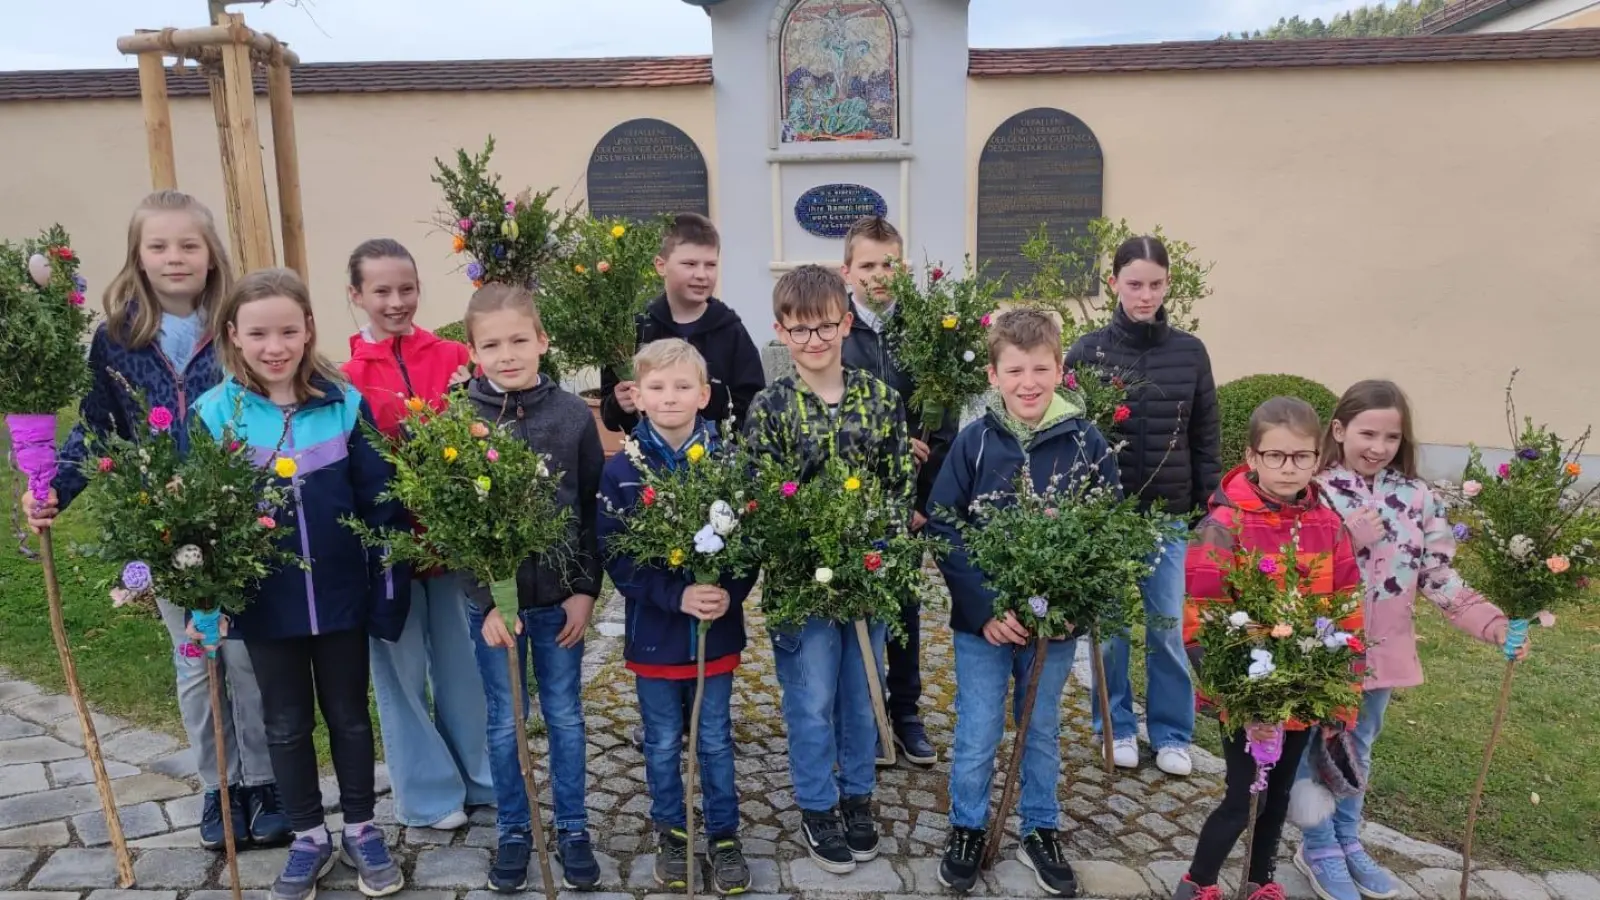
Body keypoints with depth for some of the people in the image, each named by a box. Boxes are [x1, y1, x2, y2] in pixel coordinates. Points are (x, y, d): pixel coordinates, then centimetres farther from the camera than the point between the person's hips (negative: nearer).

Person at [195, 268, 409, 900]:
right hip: (263, 602, 1)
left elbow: (380, 506, -4)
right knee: (286, 724, 16)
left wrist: (389, 594, -5)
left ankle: (361, 830, 33)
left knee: (349, 715, 14)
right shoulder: (213, 413, -7)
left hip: (340, 595, -1)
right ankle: (308, 837, 34)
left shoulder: (346, 404, -8)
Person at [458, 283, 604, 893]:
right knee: (504, 722, 13)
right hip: (490, 598, 0)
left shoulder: (573, 414, -6)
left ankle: (573, 829, 29)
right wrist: (487, 602, -13)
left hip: (559, 595, 1)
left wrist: (585, 590, -5)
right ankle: (514, 830, 31)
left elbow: (593, 509, -1)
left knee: (564, 716, 13)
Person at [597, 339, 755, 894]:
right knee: (662, 743, 15)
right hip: (653, 632, 0)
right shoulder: (621, 470, -8)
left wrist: (730, 594, -19)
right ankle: (671, 833, 35)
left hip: (717, 631, 0)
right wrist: (677, 596, -21)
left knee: (715, 740, 14)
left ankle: (724, 836, 31)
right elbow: (615, 556, -10)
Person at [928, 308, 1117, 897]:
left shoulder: (1086, 441, -6)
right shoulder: (974, 442, -9)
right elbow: (942, 528, -10)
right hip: (981, 621, -1)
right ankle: (967, 830, 31)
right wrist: (985, 608, -17)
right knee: (977, 736, 10)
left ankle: (1041, 832, 37)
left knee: (1043, 732, 18)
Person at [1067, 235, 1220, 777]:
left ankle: (1171, 734, 25)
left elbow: (1206, 439, 6)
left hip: (1169, 515, 1)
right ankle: (1118, 726, 27)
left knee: (1168, 629, 8)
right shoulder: (1088, 351, -3)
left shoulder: (1190, 352, 1)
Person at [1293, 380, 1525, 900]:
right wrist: (1349, 540, -24)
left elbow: (1439, 577, -2)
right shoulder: (1317, 494, -13)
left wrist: (1492, 622, -15)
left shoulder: (1417, 499, -1)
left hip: (1381, 648, 4)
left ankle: (1347, 842, 39)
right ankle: (1319, 850, 28)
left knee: (1358, 749, 21)